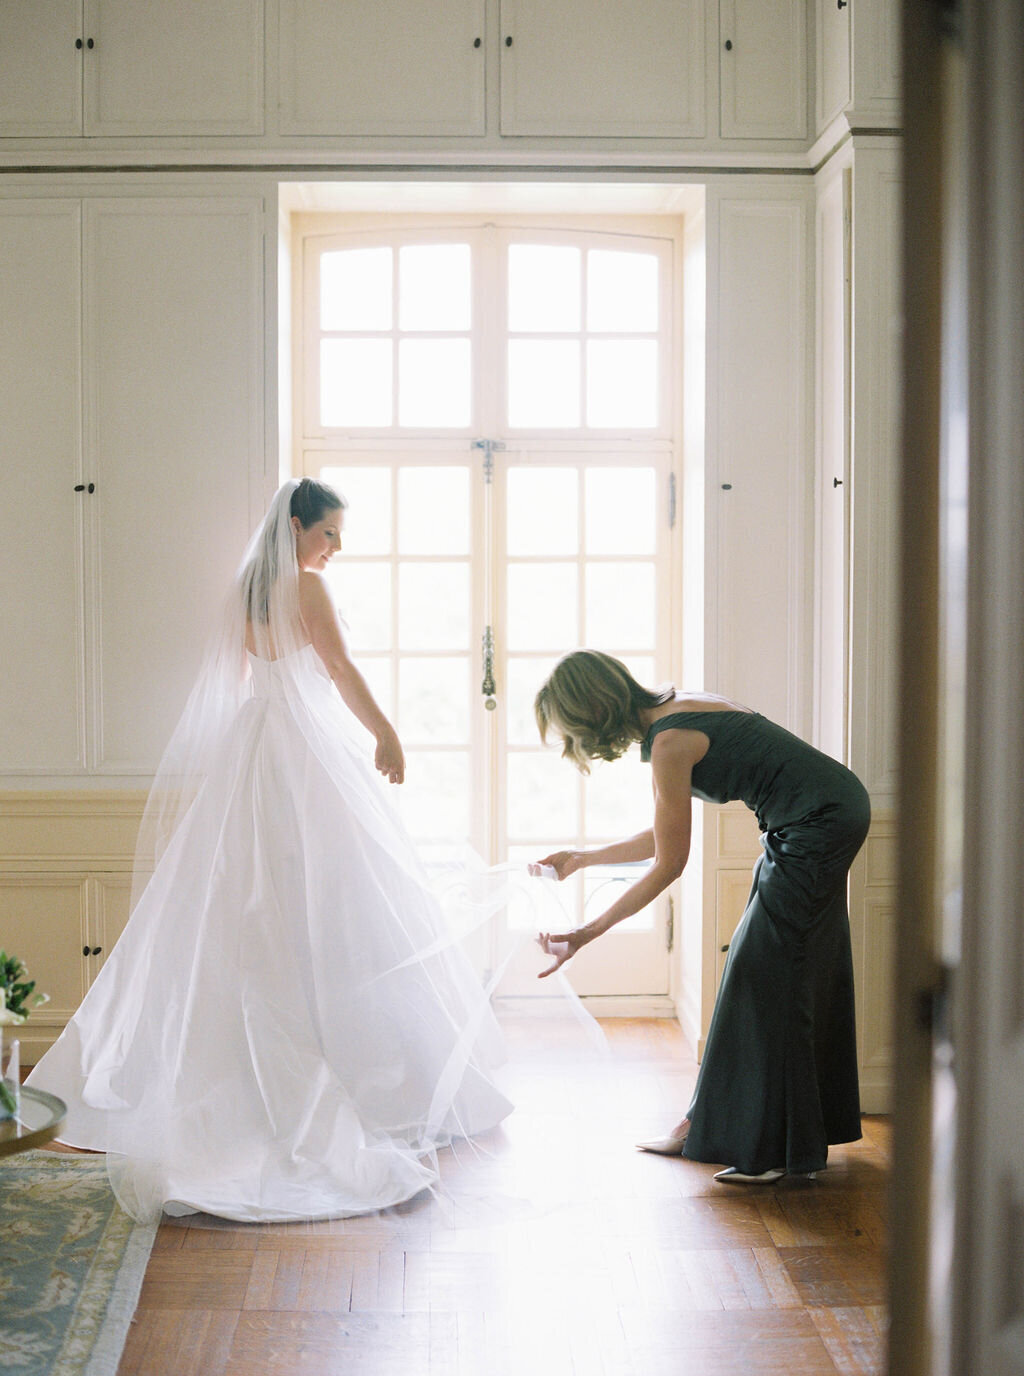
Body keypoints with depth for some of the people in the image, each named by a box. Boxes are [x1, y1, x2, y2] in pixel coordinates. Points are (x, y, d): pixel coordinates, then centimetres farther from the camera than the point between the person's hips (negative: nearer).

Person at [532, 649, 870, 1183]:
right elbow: (665, 837, 17)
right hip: (825, 819, 10)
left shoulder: (669, 742, -20)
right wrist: (583, 858, 25)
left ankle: (779, 1149, -1)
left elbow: (668, 864, -14)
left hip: (818, 823, -10)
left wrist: (587, 933, -9)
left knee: (768, 977, -6)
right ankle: (711, 1127, 23)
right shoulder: (672, 712, 9)